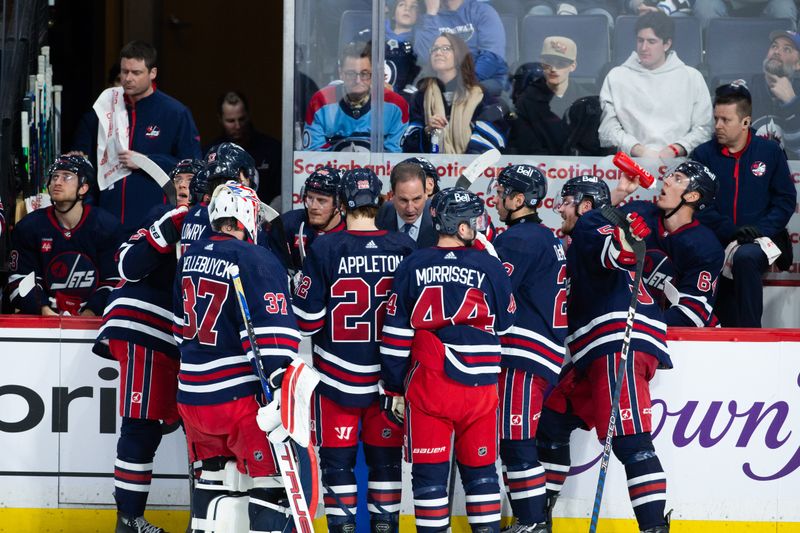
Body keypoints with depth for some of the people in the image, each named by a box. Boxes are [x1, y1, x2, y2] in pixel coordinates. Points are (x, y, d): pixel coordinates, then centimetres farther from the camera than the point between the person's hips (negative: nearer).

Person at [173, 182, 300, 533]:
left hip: (191, 390, 8)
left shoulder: (190, 257, 10)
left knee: (213, 472, 22)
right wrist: (282, 383, -22)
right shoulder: (256, 261, -14)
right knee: (271, 479, -5)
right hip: (239, 396, -8)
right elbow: (271, 332, -21)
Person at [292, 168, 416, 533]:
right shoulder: (404, 248, -4)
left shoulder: (324, 249, -11)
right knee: (385, 458, 13)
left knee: (337, 460, 7)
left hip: (337, 375, -2)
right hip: (390, 376, 2)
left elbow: (307, 319, -10)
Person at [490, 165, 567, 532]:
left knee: (516, 442, -8)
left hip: (524, 354, -10)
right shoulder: (547, 238, 19)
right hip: (545, 351, 10)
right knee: (518, 442, 12)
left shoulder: (518, 239, -12)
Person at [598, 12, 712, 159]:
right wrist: (638, 150, -9)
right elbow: (607, 128, 7)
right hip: (632, 161, 1)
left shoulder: (692, 77, 16)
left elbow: (703, 129, 10)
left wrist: (674, 150, -7)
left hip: (679, 161, -1)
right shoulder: (616, 77, 16)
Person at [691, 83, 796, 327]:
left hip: (759, 243, -2)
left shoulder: (770, 152, 7)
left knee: (744, 257, -36)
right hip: (717, 246, 2)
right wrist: (733, 232, -16)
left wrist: (760, 230, -11)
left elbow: (785, 199, 7)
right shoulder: (703, 155, 6)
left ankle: (750, 333, -31)